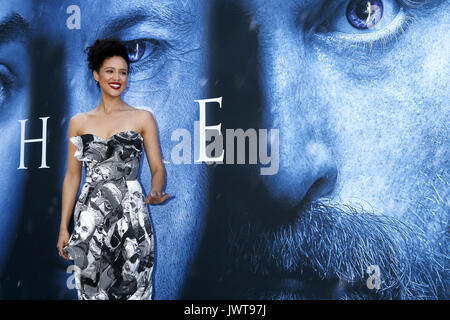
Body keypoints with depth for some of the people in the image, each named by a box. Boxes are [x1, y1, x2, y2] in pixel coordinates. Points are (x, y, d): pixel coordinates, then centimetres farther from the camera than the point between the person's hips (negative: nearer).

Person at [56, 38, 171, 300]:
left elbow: (158, 168, 3)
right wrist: (64, 227, 7)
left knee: (132, 288, 1)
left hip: (131, 216, -2)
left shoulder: (142, 118, 3)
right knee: (91, 289, 6)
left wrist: (155, 192, -20)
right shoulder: (79, 122, 9)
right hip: (89, 217, 2)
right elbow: (72, 175, 10)